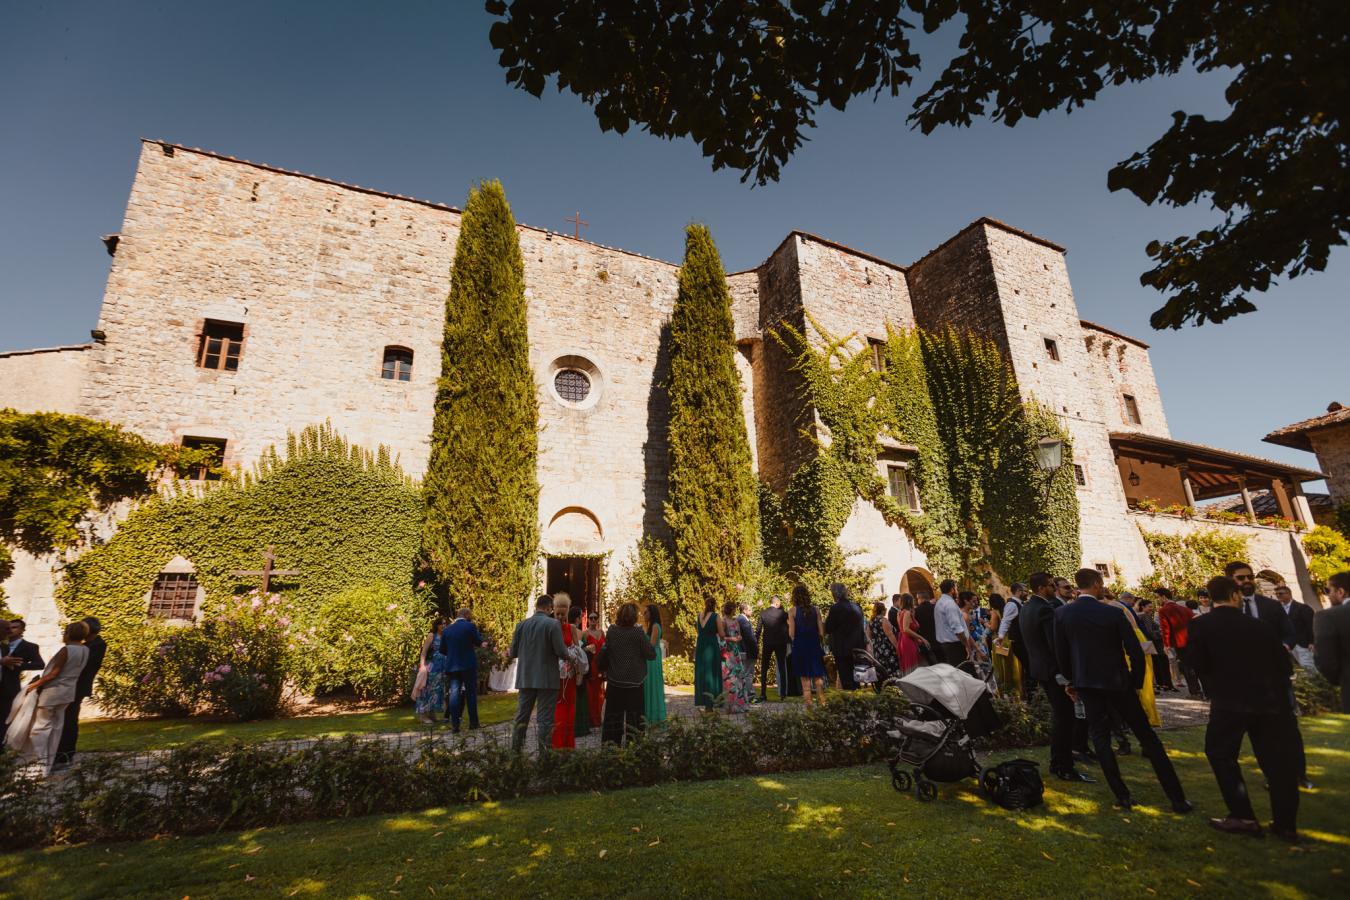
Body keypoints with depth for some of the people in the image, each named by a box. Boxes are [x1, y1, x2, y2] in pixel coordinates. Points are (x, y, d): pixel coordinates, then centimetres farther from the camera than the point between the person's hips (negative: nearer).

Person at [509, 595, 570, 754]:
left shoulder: (521, 624, 2)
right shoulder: (553, 624, -11)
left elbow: (513, 652, 7)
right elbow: (561, 651, -14)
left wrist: (511, 653, 29)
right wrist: (569, 653, 7)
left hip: (525, 679, 4)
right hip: (547, 679, -4)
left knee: (521, 717, 14)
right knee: (545, 719, 2)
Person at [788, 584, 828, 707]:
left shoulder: (794, 610, -6)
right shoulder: (815, 609, 0)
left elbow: (791, 634, -9)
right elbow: (821, 632, 0)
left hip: (800, 647, -2)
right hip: (814, 646, 2)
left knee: (805, 678, 6)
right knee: (818, 676, 12)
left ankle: (808, 703, 6)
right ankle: (821, 702, 7)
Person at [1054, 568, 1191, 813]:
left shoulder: (1062, 613, -6)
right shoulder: (1113, 613, -11)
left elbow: (1060, 654, -1)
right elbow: (1135, 652, -10)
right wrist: (1137, 682, 6)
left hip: (1087, 684, 1)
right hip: (1118, 682, -1)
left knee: (1100, 738, 10)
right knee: (1147, 736, 11)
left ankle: (1122, 796, 11)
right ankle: (1177, 797, 16)